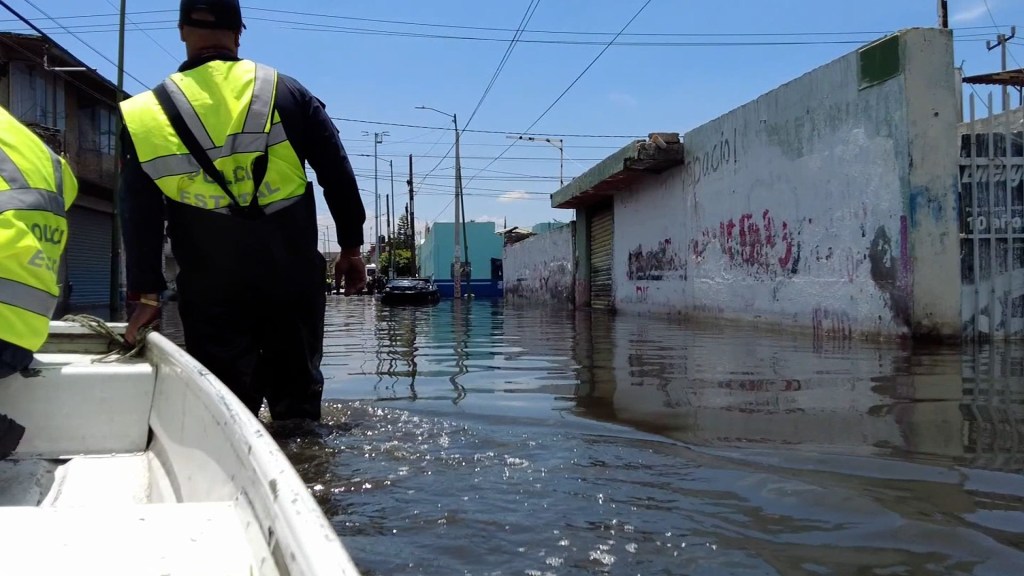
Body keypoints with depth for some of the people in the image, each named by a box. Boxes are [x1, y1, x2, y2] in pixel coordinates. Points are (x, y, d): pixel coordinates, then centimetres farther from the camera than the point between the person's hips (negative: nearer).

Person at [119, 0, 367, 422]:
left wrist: (147, 294, 7)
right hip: (292, 275, 1)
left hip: (210, 288, 0)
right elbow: (337, 172, 6)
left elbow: (139, 219, 3)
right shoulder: (286, 92, 5)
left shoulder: (146, 114, 5)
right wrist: (351, 247, 12)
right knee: (297, 390, 11)